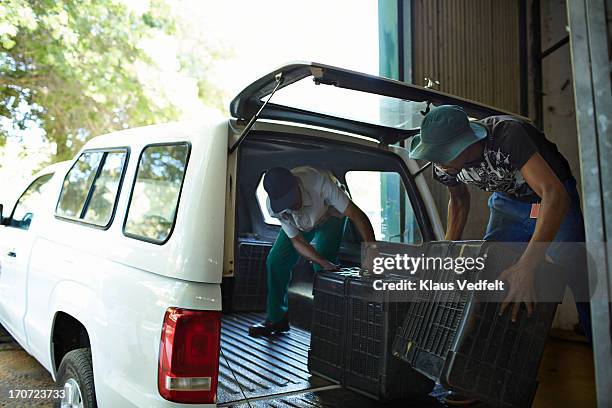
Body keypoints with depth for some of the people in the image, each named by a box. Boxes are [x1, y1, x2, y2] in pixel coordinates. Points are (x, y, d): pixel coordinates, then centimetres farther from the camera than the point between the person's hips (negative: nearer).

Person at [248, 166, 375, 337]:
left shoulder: (318, 181, -43)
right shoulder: (273, 206, -30)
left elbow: (358, 216, -41)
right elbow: (297, 241, -23)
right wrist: (325, 263, -39)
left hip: (330, 216, -3)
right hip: (301, 223, 3)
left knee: (321, 269, -20)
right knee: (275, 262, -5)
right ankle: (276, 319, 12)